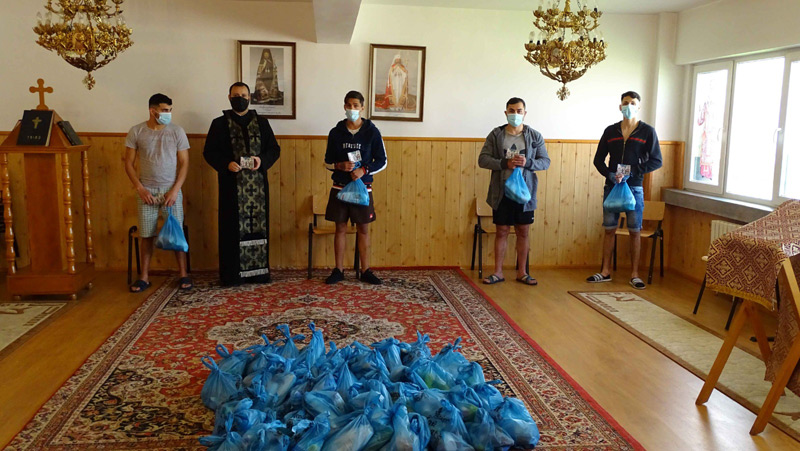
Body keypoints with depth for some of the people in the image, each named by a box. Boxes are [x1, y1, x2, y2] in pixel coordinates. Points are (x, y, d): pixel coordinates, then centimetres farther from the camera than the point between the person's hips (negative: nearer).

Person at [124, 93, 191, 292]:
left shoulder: (177, 132, -3)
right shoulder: (136, 132, -2)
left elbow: (184, 163, -2)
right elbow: (129, 163, 2)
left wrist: (175, 190, -11)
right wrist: (140, 188, -8)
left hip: (171, 190, 0)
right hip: (147, 191, 0)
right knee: (147, 235, 5)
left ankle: (183, 274, 13)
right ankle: (144, 277, 16)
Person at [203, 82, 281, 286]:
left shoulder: (261, 122, 11)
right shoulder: (220, 123, 6)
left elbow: (274, 148, 10)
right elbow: (209, 152, 3)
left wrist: (262, 160, -10)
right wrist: (226, 164, -15)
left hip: (258, 183, 2)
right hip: (232, 184, -2)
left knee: (258, 225, 4)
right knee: (232, 228, -1)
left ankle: (258, 270, 13)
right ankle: (232, 273, 6)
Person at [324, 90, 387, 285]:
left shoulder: (372, 132, -3)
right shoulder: (335, 132, 2)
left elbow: (382, 161, -1)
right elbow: (327, 162, 7)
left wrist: (364, 170, -17)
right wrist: (340, 166, -14)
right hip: (340, 188, 1)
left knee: (364, 230, 5)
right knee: (340, 229, 7)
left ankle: (366, 271, 15)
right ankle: (339, 270, 16)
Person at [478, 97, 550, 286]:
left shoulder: (535, 136, 3)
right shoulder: (495, 135, 1)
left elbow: (546, 161, 2)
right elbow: (483, 159, -4)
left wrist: (528, 162, -18)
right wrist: (505, 163, -18)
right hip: (501, 192, -1)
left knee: (523, 232, 8)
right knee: (502, 231, 6)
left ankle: (522, 272, 19)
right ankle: (498, 272, 15)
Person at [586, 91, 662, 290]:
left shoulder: (647, 131, 0)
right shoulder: (610, 131, 7)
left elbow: (656, 161, -3)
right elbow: (598, 159, 8)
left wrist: (632, 172, -15)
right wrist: (610, 174, -10)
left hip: (634, 187, -2)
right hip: (611, 186, 2)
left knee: (635, 231, 2)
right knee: (609, 229, 6)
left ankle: (634, 274, 11)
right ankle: (605, 272, 14)